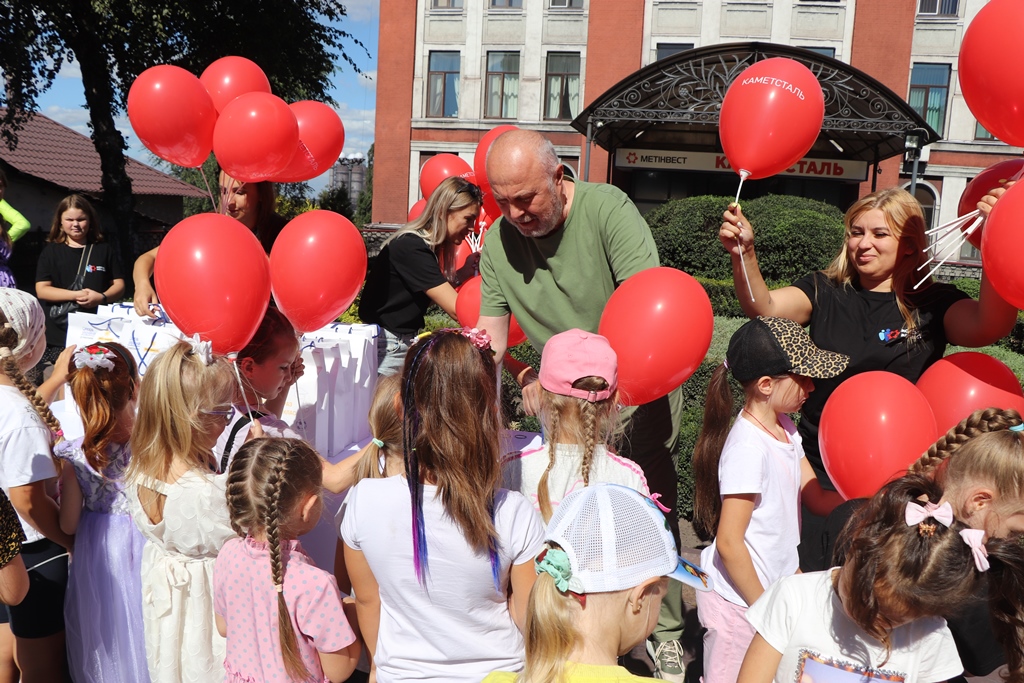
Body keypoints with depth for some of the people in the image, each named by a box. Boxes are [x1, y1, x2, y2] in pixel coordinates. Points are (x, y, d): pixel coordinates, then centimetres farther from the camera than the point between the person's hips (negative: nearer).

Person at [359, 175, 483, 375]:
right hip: (385, 345, -9)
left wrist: (463, 273, -3)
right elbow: (457, 310, -24)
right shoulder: (412, 248, -22)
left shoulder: (426, 245, 6)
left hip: (405, 342, 9)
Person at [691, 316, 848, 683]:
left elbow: (816, 498, 3)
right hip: (740, 597, -8)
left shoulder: (784, 429, 1)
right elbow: (728, 543, -23)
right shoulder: (748, 448, -25)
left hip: (776, 584, 8)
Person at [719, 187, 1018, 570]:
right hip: (819, 472, 1)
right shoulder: (825, 293, 1)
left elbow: (990, 326, -22)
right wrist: (744, 255, -34)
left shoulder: (934, 304, -2)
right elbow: (764, 307, -16)